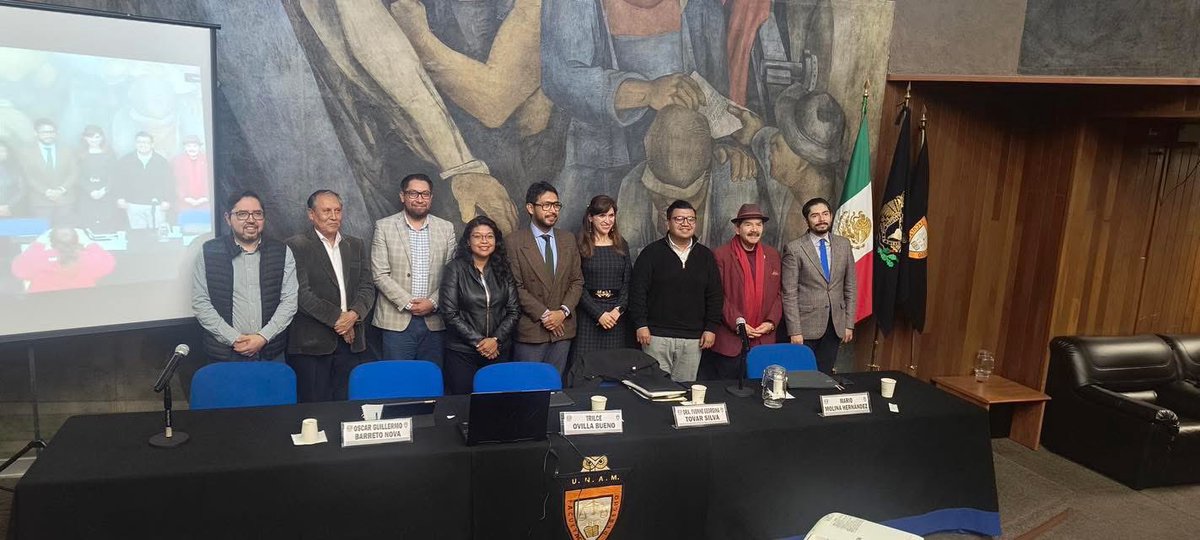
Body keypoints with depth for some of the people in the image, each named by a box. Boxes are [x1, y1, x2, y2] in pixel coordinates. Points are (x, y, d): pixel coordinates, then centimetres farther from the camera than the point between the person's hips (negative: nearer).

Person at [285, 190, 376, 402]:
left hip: (349, 340, 4)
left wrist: (354, 314, -11)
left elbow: (367, 287, 8)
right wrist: (337, 318, -12)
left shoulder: (356, 246, 15)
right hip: (311, 344, -4)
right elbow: (302, 293, -10)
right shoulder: (296, 246, -1)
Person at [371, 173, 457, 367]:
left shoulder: (446, 228, 8)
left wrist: (433, 302, -8)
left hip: (434, 320, 2)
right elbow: (380, 275, -4)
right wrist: (408, 303, -12)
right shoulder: (384, 227, 1)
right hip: (397, 321, -2)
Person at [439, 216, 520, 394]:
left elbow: (514, 311, 4)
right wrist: (478, 341, -11)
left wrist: (496, 339, -9)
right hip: (462, 352, -2)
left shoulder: (504, 270, 6)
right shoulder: (456, 269, -3)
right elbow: (450, 313, -8)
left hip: (499, 351, 3)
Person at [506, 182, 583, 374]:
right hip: (530, 330, -4)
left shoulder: (568, 240, 9)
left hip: (562, 328, 4)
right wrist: (544, 315, -12)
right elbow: (516, 287, -9)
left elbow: (577, 281, 9)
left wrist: (563, 311, -6)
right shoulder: (515, 243, -5)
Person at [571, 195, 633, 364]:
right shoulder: (580, 247, -1)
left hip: (617, 314, 3)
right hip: (588, 314, -3)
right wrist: (599, 314, -13)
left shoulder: (621, 245, 11)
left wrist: (619, 309, -8)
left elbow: (627, 282, 7)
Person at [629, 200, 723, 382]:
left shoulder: (705, 256, 9)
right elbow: (637, 290, -2)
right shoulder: (652, 253, 0)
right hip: (657, 335, -3)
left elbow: (715, 296, 11)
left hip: (693, 339, 3)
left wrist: (711, 328, 5)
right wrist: (641, 325, -8)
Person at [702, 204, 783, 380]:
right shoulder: (721, 255, -4)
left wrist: (771, 322, -2)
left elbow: (778, 293, 12)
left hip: (763, 340, 4)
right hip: (729, 342, -4)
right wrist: (737, 323, -13)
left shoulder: (773, 255, 12)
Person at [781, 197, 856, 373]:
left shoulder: (843, 245, 6)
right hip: (806, 326, -3)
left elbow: (850, 287, 10)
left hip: (835, 325, 4)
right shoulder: (794, 249, -7)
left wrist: (849, 324, 5)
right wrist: (794, 331, -12)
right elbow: (789, 294, -8)